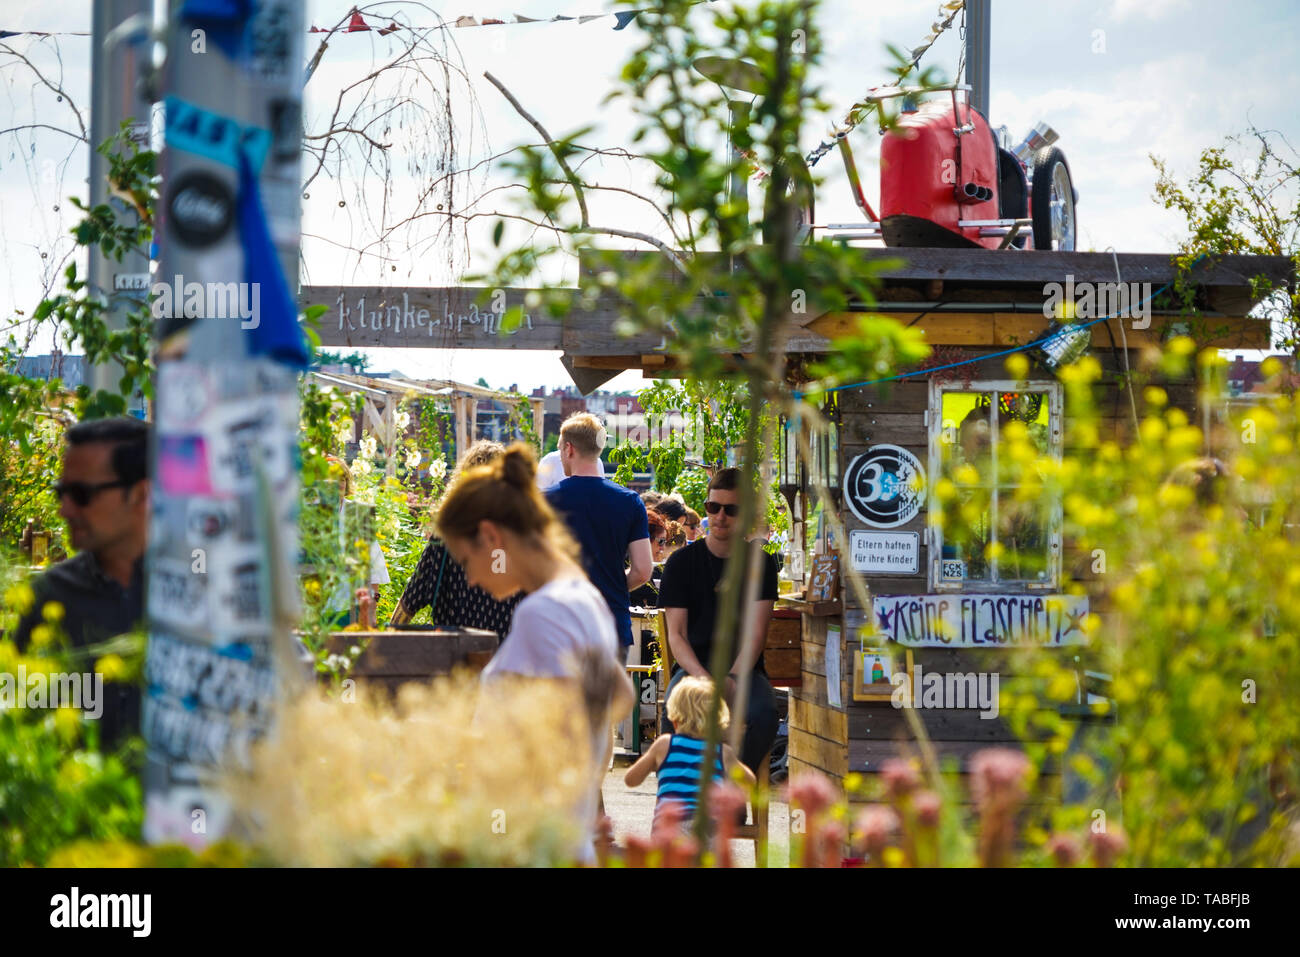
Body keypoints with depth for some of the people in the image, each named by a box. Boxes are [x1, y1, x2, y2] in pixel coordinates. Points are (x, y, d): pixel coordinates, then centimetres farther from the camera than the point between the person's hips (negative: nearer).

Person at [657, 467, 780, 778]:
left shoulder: (761, 564, 8)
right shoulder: (681, 562, 7)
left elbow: (755, 633, -1)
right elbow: (676, 635, 0)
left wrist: (732, 679, -20)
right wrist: (704, 679, -19)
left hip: (744, 670, 1)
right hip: (692, 667, -1)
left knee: (763, 713, -32)